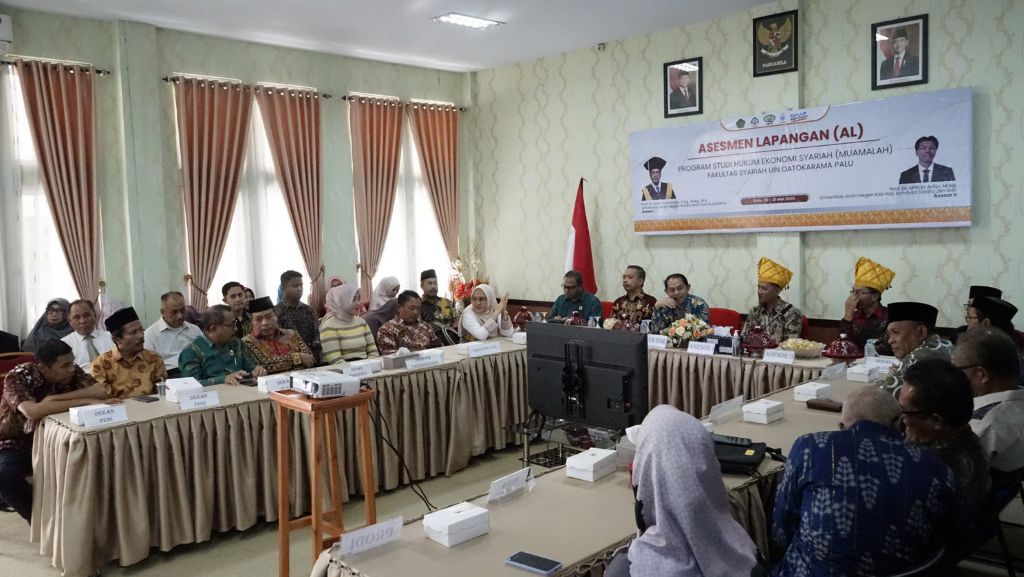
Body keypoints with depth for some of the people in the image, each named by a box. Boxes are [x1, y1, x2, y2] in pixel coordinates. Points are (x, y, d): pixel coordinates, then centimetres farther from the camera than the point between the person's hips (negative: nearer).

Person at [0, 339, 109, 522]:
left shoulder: (72, 372, -11)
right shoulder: (17, 378, -23)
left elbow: (101, 391, -24)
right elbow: (33, 411, -40)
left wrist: (54, 398, -29)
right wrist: (84, 401, -38)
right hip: (17, 444, -3)